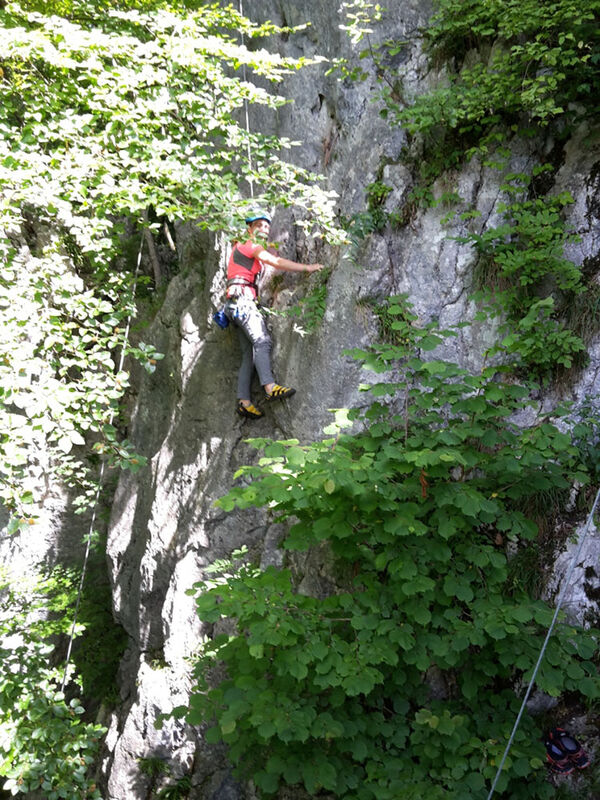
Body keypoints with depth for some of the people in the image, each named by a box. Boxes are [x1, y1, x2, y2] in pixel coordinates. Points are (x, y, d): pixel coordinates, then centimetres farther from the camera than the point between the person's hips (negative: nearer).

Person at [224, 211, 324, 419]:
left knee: (249, 354, 0)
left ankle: (244, 402, -7)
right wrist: (307, 267, -11)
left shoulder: (242, 246, 28)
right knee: (262, 340, -25)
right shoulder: (251, 246, 1)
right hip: (242, 298, -10)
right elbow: (276, 262, -11)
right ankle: (271, 388, -41)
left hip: (241, 304, 10)